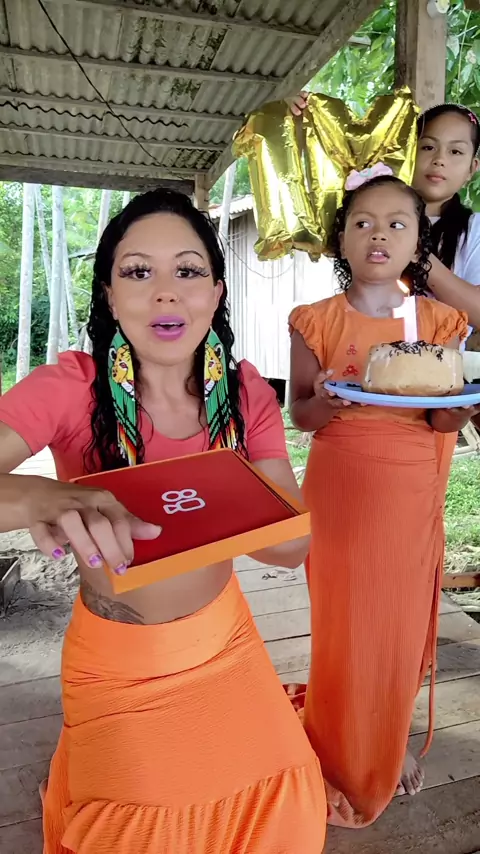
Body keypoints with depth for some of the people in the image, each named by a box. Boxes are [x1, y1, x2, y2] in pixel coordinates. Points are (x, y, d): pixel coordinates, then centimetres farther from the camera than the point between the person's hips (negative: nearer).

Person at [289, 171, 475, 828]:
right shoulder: (318, 321, -2)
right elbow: (299, 413, -1)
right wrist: (324, 404, -23)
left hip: (411, 493, 2)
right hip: (338, 491, -1)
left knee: (403, 621, 12)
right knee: (342, 624, 8)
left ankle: (392, 744, 41)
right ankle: (340, 757, 36)